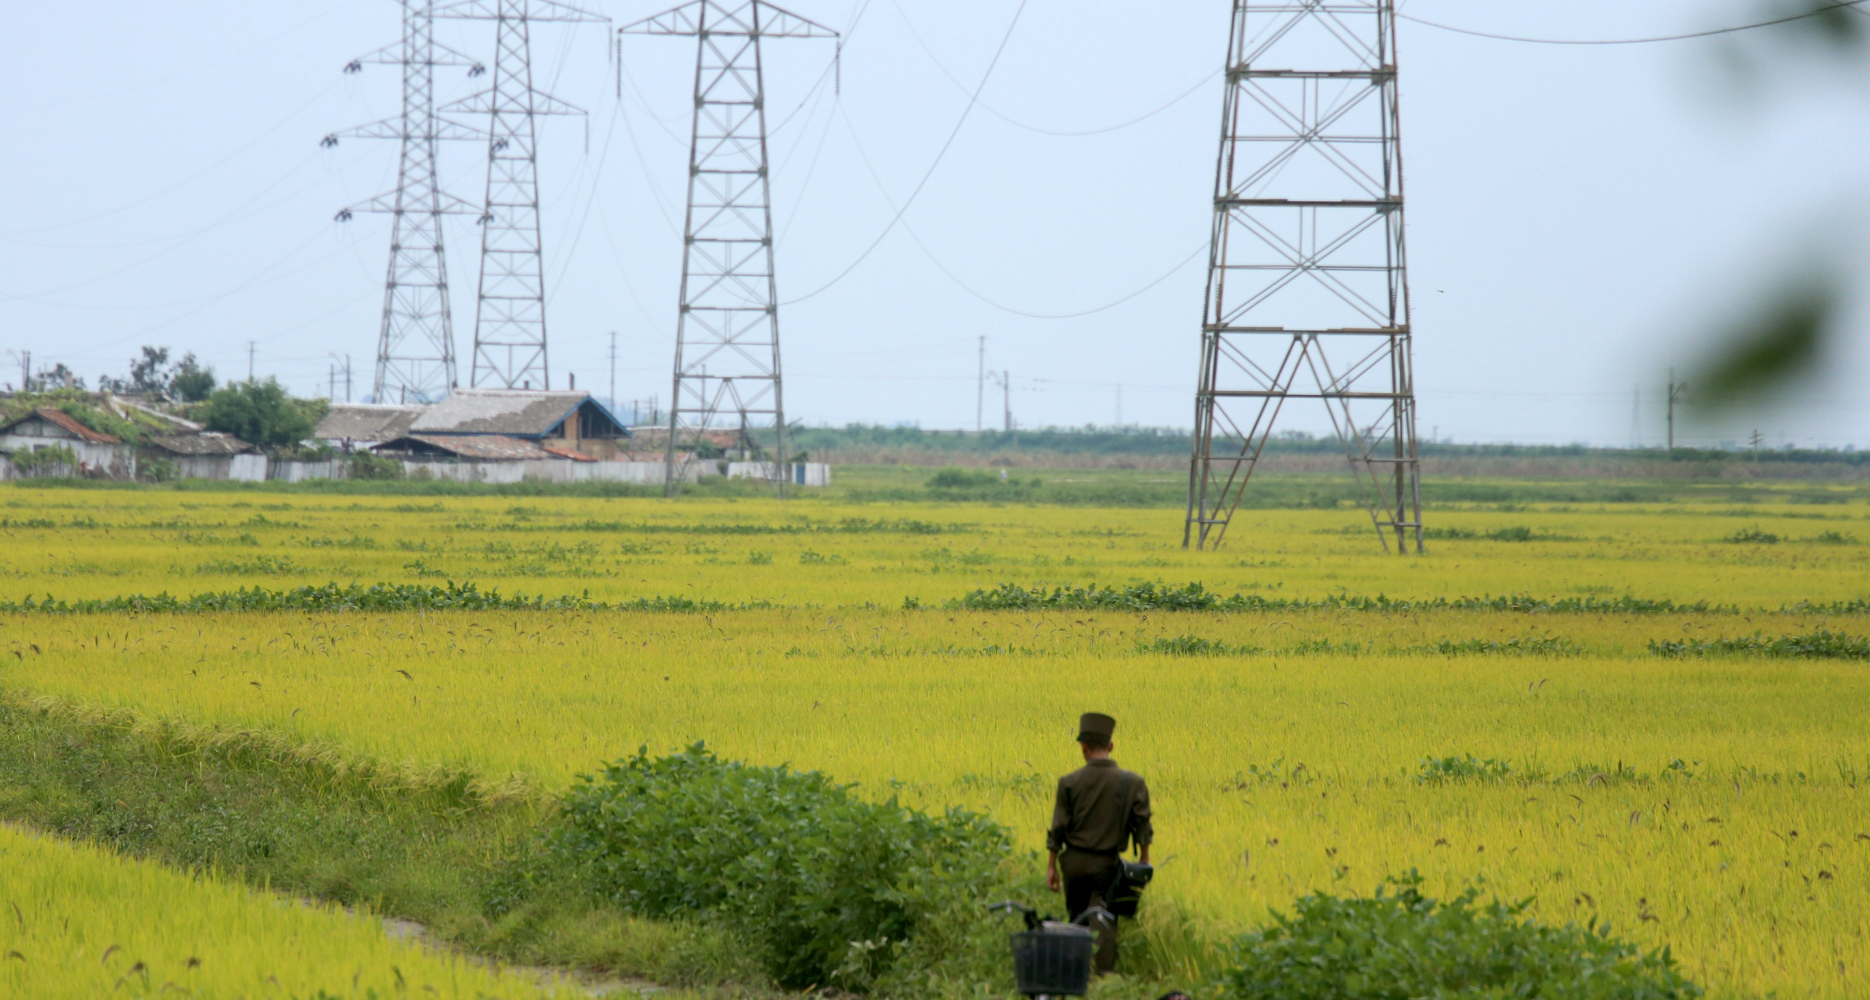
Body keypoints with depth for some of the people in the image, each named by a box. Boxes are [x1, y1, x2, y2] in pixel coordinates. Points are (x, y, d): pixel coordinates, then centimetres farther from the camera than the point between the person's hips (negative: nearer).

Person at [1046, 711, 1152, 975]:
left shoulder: (1070, 783, -6)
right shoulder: (1132, 783, -6)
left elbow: (1057, 829, -3)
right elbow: (1142, 826, -1)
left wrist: (1051, 867, 5)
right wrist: (1144, 861, 11)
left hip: (1074, 861, 1)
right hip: (1106, 863, -1)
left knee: (1077, 918, 17)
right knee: (1104, 922, -3)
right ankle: (1103, 975, -18)